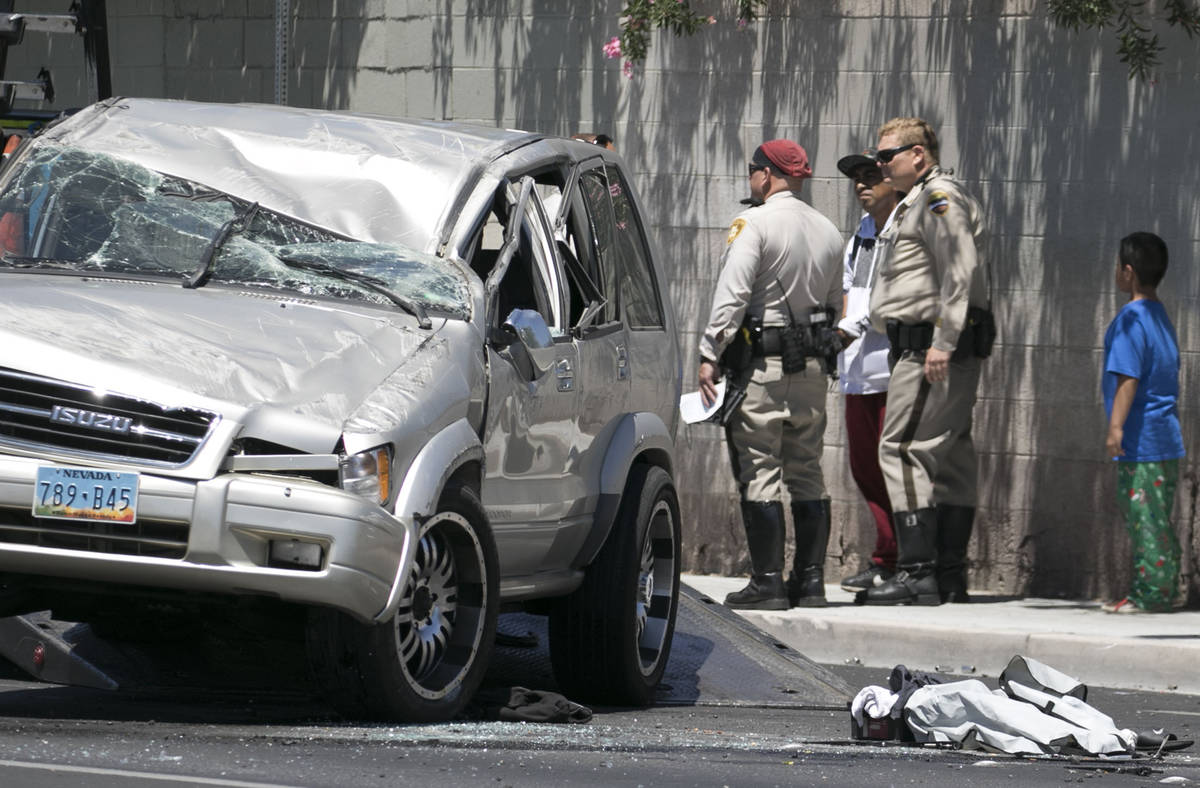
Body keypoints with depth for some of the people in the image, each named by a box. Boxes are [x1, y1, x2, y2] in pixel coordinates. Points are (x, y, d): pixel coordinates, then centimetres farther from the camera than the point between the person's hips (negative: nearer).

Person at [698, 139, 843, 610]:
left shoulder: (754, 224, -10)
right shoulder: (828, 232, 13)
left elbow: (732, 295, -17)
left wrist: (710, 355, -16)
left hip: (759, 363, -7)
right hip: (811, 367, 7)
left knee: (759, 474, -5)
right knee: (807, 474, 11)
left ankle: (767, 583, -7)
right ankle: (811, 579, 12)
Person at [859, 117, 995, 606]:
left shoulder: (940, 199, -11)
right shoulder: (917, 202, 23)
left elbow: (961, 272, -21)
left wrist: (942, 343, -25)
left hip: (934, 348, -11)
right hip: (927, 345, 11)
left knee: (903, 449, -14)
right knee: (949, 457, 9)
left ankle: (917, 574, -18)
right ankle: (949, 576, 11)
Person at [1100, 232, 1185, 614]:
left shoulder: (1130, 319, -14)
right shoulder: (1161, 316, 15)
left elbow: (1128, 378, -21)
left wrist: (1116, 427, -22)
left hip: (1141, 440, -9)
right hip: (1167, 437, 9)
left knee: (1145, 522, -7)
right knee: (1157, 521, 13)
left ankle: (1150, 594, -6)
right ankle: (1160, 592, 17)